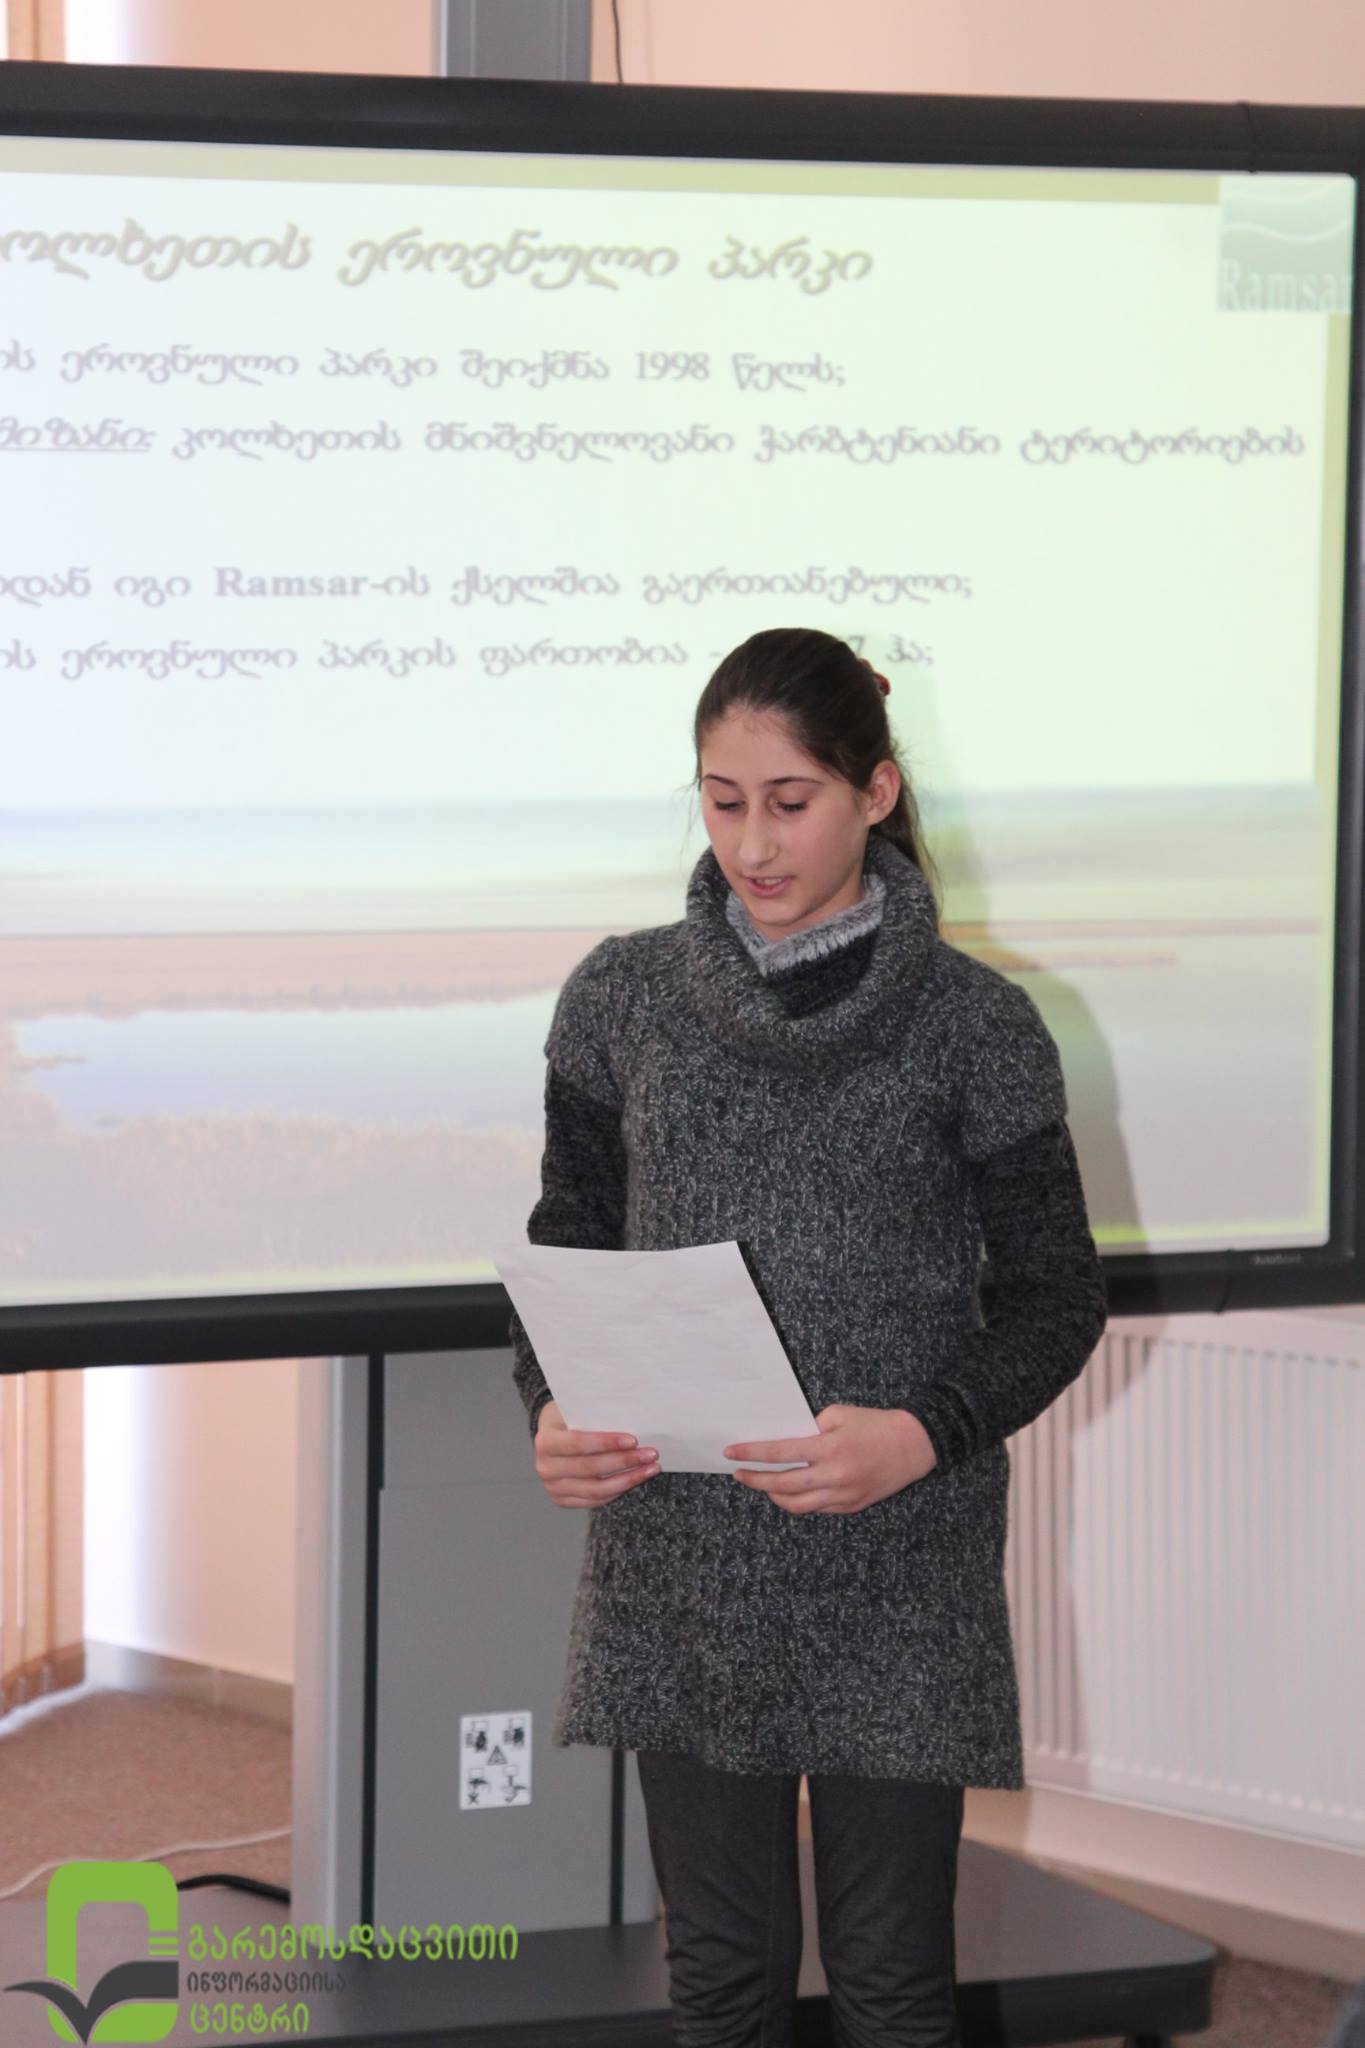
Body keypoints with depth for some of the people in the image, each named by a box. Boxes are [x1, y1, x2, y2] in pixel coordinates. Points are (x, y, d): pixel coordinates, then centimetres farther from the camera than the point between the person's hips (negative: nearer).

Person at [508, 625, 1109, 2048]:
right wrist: (552, 1407, -9)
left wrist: (925, 1435, -18)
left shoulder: (972, 1022, -4)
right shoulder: (623, 998, 4)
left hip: (896, 1572, -2)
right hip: (679, 1568, 2)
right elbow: (570, 1239, 11)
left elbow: (1055, 1293, 0)